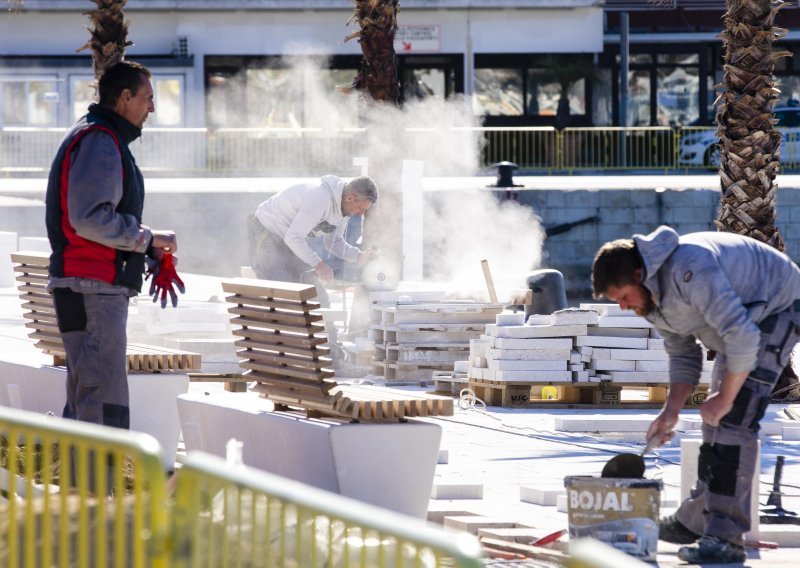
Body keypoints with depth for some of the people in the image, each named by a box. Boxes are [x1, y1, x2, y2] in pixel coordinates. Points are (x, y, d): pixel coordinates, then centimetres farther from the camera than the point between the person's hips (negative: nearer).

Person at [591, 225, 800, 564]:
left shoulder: (690, 272, -35)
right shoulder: (650, 296, -3)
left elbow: (742, 337, -36)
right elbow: (683, 355, 8)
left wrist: (725, 398, -27)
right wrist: (671, 410, -5)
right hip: (739, 315, 10)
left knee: (734, 419, -19)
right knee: (716, 420, 14)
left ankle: (726, 539, -21)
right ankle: (697, 520, 27)